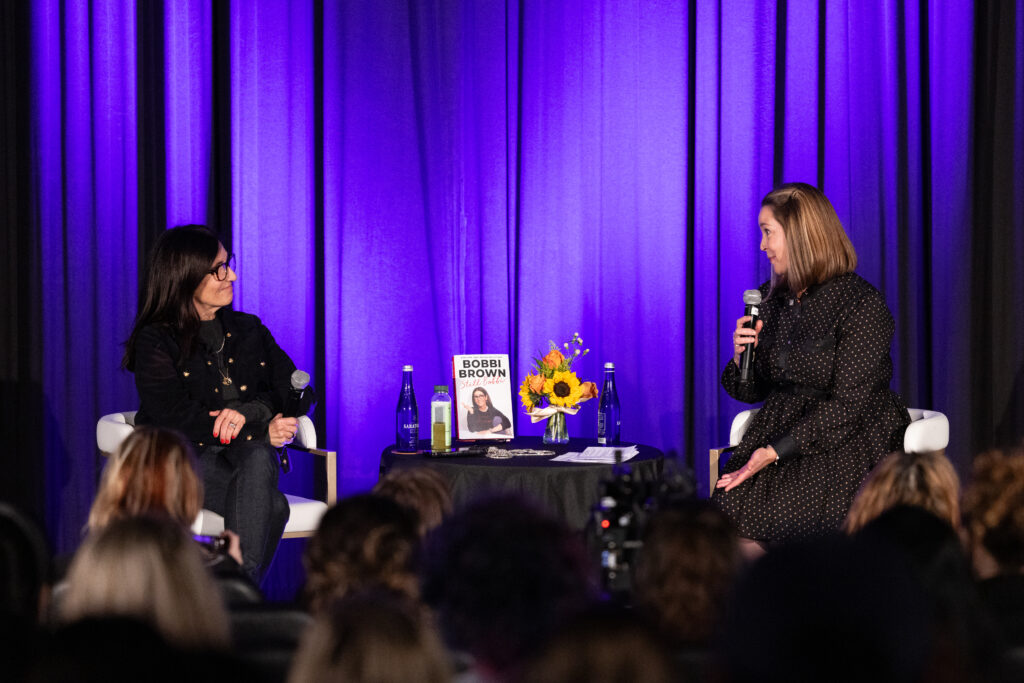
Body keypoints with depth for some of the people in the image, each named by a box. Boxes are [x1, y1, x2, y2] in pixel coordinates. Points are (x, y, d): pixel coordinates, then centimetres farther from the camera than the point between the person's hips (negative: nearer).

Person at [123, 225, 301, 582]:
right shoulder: (155, 342, 2)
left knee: (257, 458, -37)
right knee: (271, 506, -35)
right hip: (186, 462, -3)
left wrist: (248, 412, -12)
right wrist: (262, 431, -15)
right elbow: (175, 418, -10)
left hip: (250, 453, 3)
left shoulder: (248, 330, 19)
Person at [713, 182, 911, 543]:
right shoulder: (771, 300, 14)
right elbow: (750, 391, 21)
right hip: (780, 433, 6)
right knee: (729, 506, -26)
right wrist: (740, 357, -2)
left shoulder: (862, 303, -7)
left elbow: (847, 405, -14)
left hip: (847, 442, -5)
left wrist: (774, 453, -21)